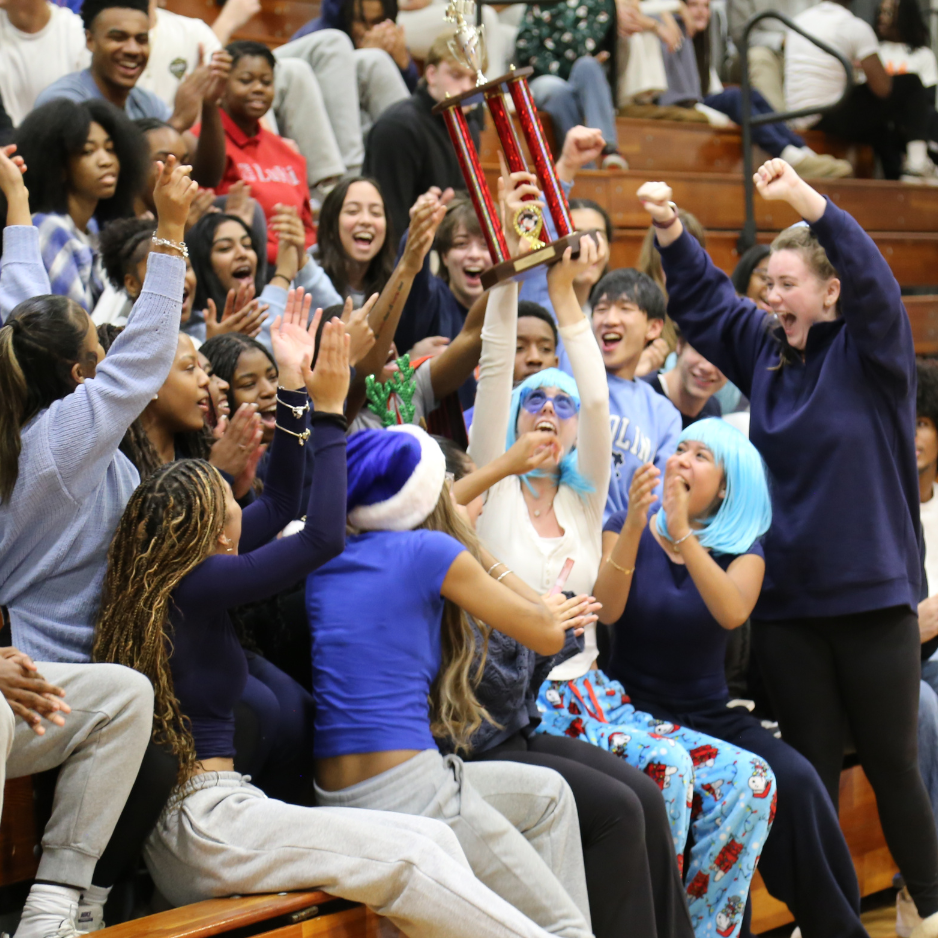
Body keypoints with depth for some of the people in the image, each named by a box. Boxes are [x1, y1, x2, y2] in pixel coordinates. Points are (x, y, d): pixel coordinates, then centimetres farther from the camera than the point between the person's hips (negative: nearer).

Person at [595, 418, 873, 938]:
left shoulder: (741, 547, 5)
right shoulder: (628, 527, 2)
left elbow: (732, 613, -19)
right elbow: (607, 609, -15)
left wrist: (683, 533, -27)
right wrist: (635, 523, -25)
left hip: (710, 713, 2)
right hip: (637, 709, -2)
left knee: (794, 780, -24)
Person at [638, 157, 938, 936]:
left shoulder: (868, 349, -5)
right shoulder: (766, 348, 10)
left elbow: (871, 278, -22)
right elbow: (703, 298, 17)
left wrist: (806, 200, -36)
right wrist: (670, 229, 0)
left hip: (872, 595, -4)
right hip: (787, 600, 4)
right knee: (812, 767, 9)